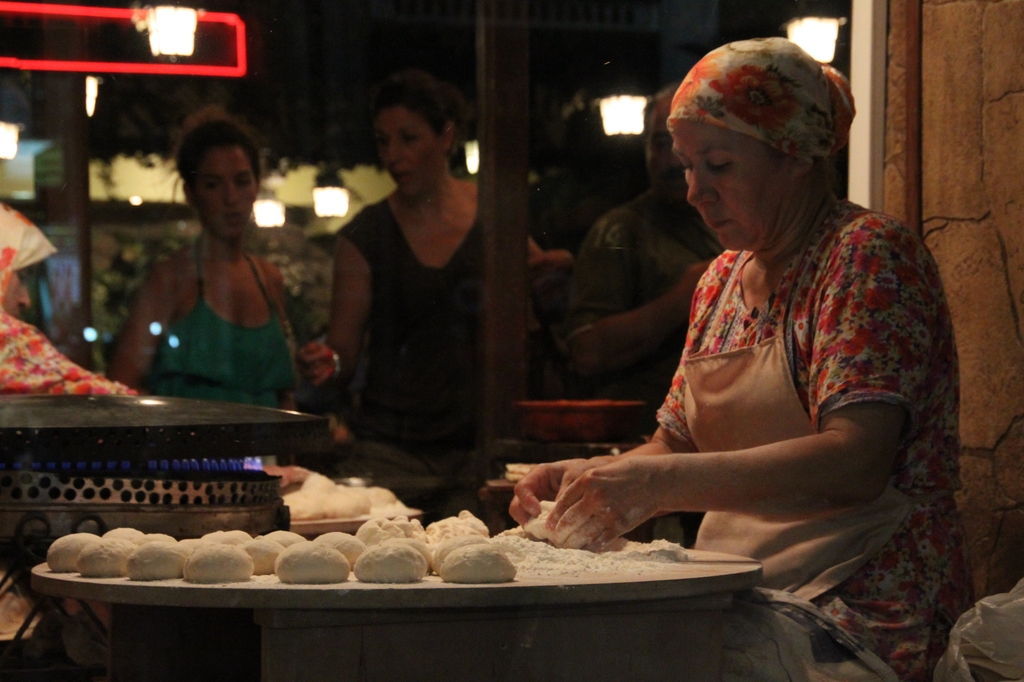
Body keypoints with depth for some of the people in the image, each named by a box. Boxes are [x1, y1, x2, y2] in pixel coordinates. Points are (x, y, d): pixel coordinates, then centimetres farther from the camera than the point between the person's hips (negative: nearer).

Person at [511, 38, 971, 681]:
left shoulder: (869, 253, -8)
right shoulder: (721, 279, 17)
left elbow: (856, 464, -21)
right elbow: (676, 447, 20)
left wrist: (660, 481, -28)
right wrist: (590, 477, -2)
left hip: (863, 616, -7)